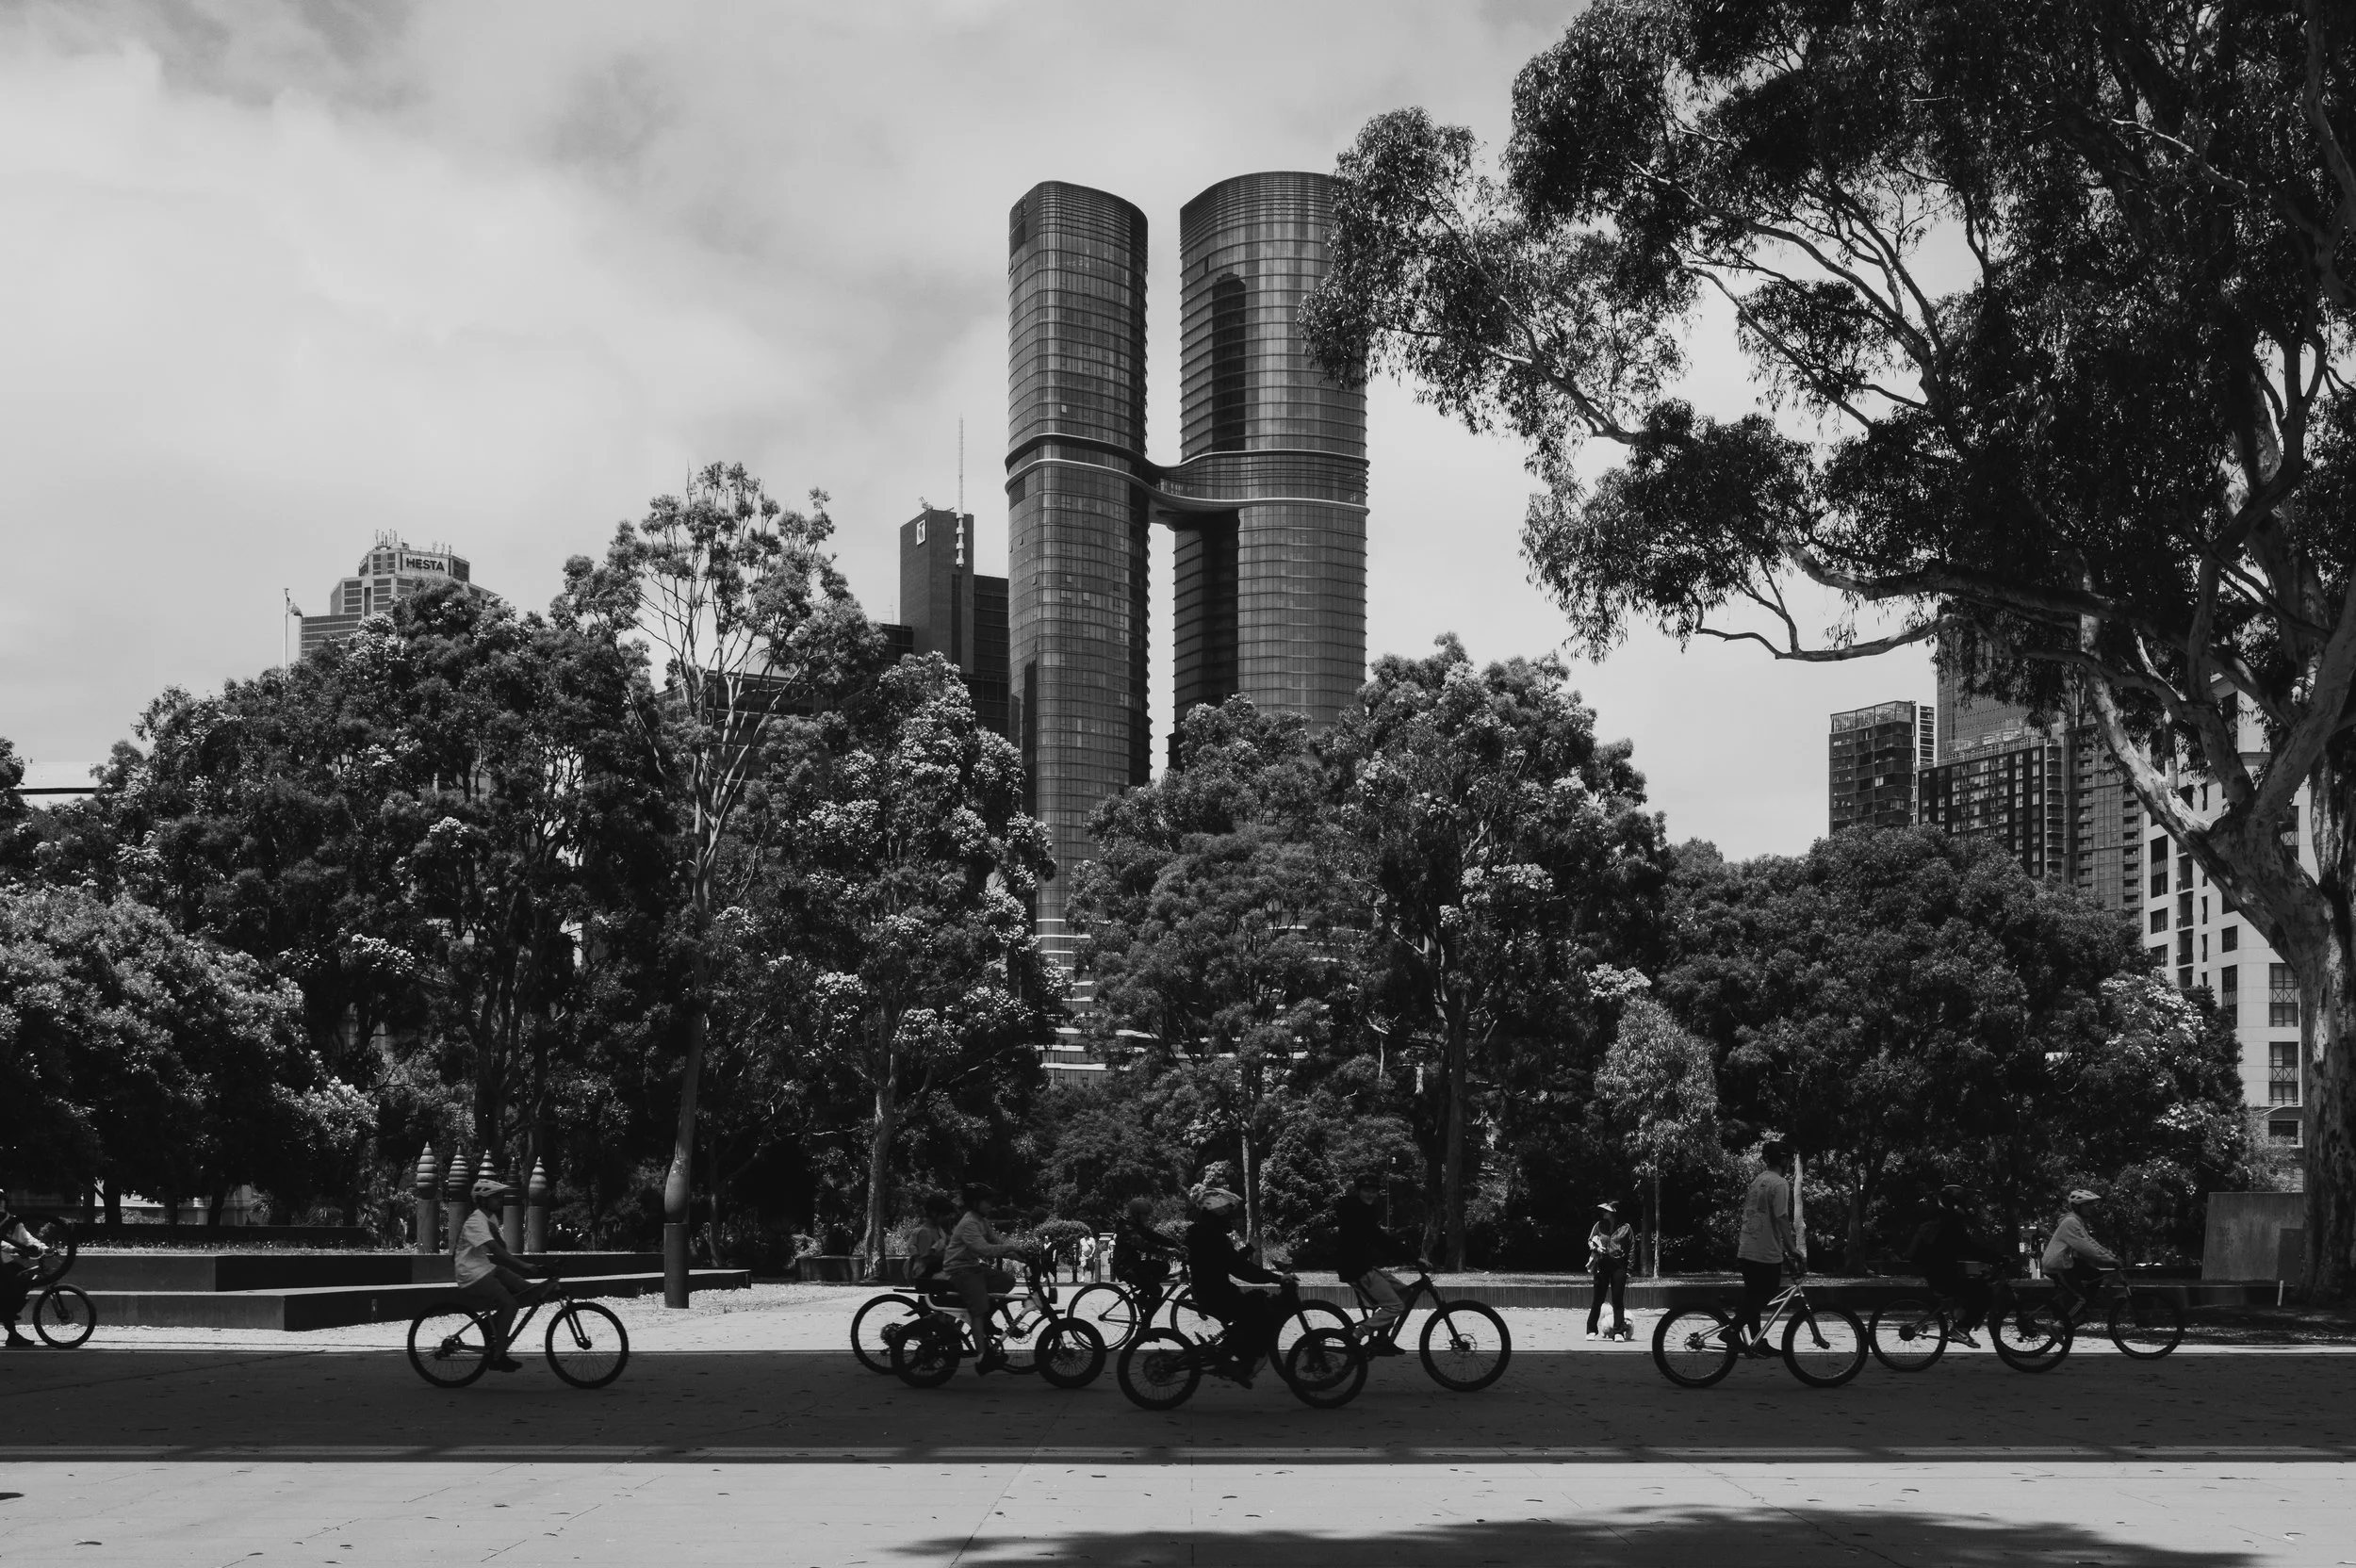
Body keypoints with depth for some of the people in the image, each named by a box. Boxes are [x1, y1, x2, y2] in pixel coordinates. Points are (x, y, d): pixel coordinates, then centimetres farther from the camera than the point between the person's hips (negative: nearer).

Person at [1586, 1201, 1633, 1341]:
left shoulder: (1625, 1228, 1)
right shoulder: (1599, 1225, 8)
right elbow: (1590, 1241, 15)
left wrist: (1630, 1268, -2)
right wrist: (1596, 1247, -8)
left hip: (1619, 1265, -2)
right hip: (1602, 1265, 2)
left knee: (1618, 1300, -1)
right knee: (1598, 1299, 2)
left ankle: (1619, 1331, 4)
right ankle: (1591, 1330, 9)